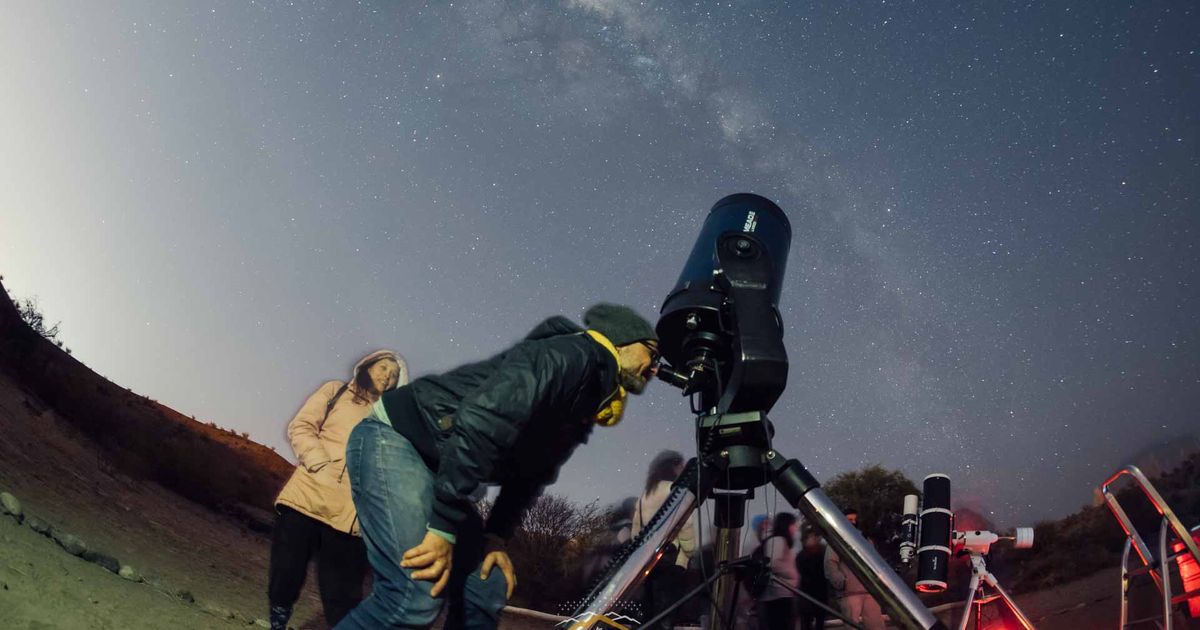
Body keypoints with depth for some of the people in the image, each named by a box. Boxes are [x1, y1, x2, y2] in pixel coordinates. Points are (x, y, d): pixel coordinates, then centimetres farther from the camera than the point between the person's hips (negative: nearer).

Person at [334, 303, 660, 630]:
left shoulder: (583, 414, 16)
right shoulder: (571, 355, -18)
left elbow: (529, 477, 20)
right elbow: (480, 421, -30)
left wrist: (495, 535, 4)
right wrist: (444, 528, -29)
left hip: (433, 466, 10)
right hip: (395, 440, -10)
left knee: (486, 591, 4)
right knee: (415, 598, -24)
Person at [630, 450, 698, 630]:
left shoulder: (645, 494, 18)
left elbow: (636, 527, 17)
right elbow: (685, 525, -12)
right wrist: (690, 552, -2)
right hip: (670, 558, -7)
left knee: (650, 609, 11)